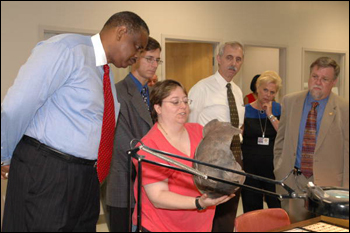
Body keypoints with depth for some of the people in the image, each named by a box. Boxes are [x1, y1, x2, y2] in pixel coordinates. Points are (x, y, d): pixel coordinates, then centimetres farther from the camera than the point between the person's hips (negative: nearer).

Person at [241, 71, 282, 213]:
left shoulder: (278, 110, 4)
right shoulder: (245, 110, 2)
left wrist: (271, 115, -11)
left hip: (274, 168, 0)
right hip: (250, 168, 0)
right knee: (252, 212, 8)